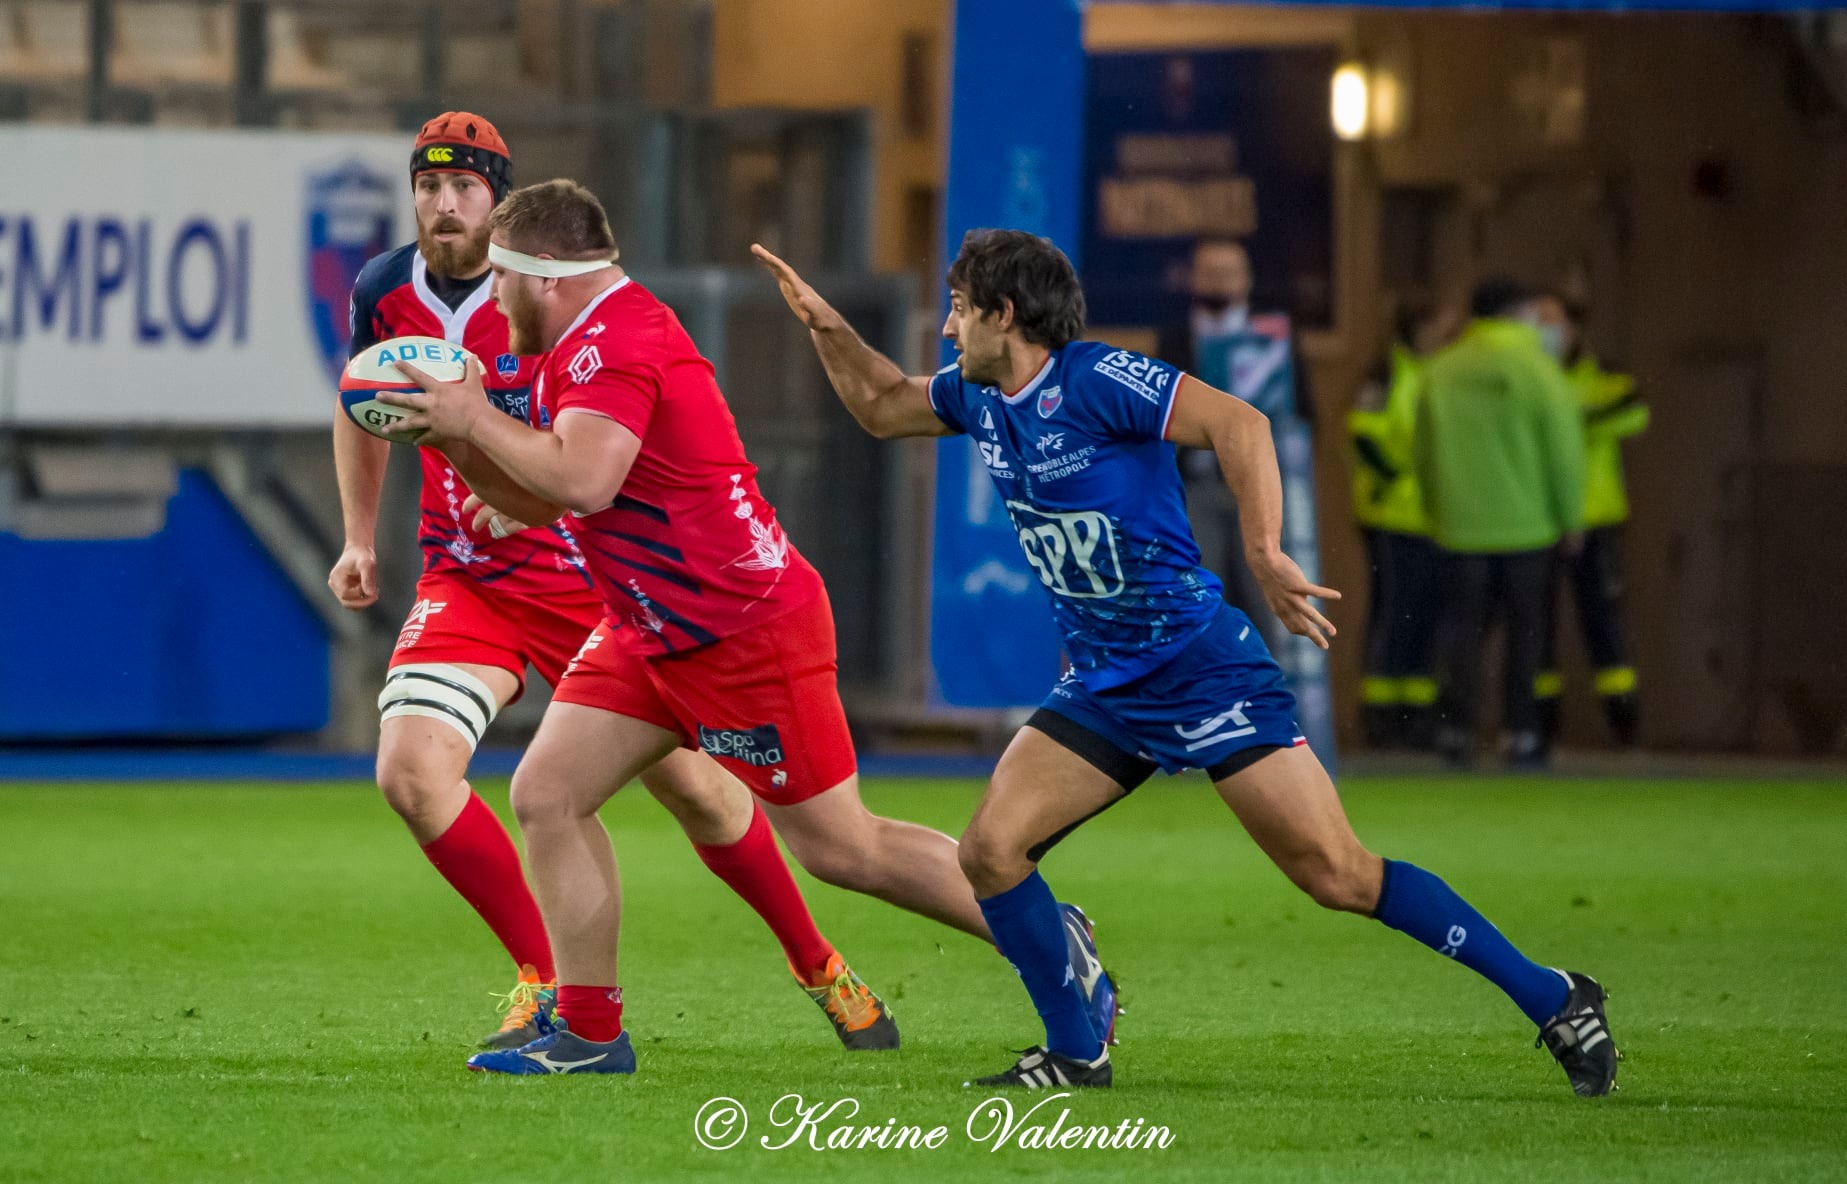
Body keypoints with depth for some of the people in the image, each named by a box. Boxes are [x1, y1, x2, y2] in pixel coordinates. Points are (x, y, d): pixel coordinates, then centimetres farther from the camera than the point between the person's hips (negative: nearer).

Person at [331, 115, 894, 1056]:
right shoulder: (385, 291, -2)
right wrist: (359, 540, 14)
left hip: (588, 572, -3)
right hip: (467, 579, 3)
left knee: (692, 784, 2)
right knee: (409, 770, -19)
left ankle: (816, 965, 26)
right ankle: (549, 982, -5)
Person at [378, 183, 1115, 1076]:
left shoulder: (616, 342, -20)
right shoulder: (584, 345, 13)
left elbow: (580, 480, -34)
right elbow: (538, 503, 19)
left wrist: (477, 417, -22)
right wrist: (458, 440, 3)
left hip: (745, 633, -10)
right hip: (653, 633, 10)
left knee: (841, 847, -4)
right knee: (545, 795, 2)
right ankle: (590, 1034, 5)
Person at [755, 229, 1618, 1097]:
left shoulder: (1095, 380, -16)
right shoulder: (981, 398, 8)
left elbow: (1239, 424, -26)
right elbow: (881, 406, 27)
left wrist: (1264, 555, -36)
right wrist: (825, 324, 11)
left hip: (1205, 669, -8)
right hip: (1103, 691, 8)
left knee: (1337, 876, -13)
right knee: (989, 850, -7)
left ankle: (1552, 1001, -4)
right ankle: (1076, 1054, 8)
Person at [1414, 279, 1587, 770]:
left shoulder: (1440, 372, 3)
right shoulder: (1537, 369, -8)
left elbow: (1423, 449, 8)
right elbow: (1564, 447, -8)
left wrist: (1437, 511, 18)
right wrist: (1570, 518, 3)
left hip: (1460, 525, 3)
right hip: (1527, 526, -3)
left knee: (1462, 624, 9)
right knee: (1525, 631, 5)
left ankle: (1454, 727, 1)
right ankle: (1521, 733, 3)